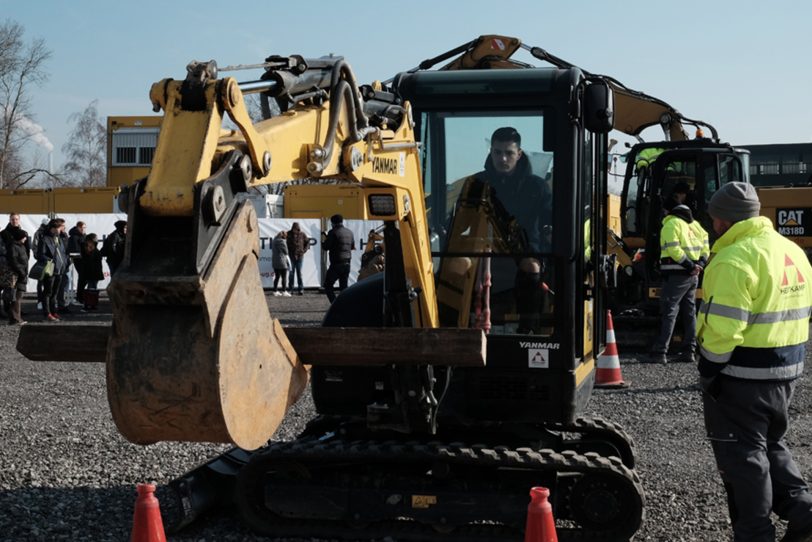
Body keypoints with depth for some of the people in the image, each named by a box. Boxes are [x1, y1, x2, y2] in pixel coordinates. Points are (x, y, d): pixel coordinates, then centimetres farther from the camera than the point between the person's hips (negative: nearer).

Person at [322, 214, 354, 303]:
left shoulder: (333, 232, -10)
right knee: (344, 286, 13)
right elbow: (352, 246, 22)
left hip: (336, 264, -6)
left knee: (328, 285, 2)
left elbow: (326, 247, -10)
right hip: (347, 263, 6)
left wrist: (323, 242, 10)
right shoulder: (349, 232, 11)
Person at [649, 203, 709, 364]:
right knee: (690, 312, 13)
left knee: (669, 312, -7)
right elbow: (705, 248, 13)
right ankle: (689, 351, 14)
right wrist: (697, 265, 0)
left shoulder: (671, 224, -6)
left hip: (677, 275, -7)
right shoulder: (694, 225, 16)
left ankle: (660, 352, -9)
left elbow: (674, 250, -18)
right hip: (693, 276, 7)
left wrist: (691, 266, -16)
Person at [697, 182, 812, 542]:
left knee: (743, 455, 4)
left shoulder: (735, 259, -20)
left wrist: (709, 371, -15)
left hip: (742, 376, -9)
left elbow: (723, 328, -25)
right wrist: (783, 359, 20)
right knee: (770, 445, 23)